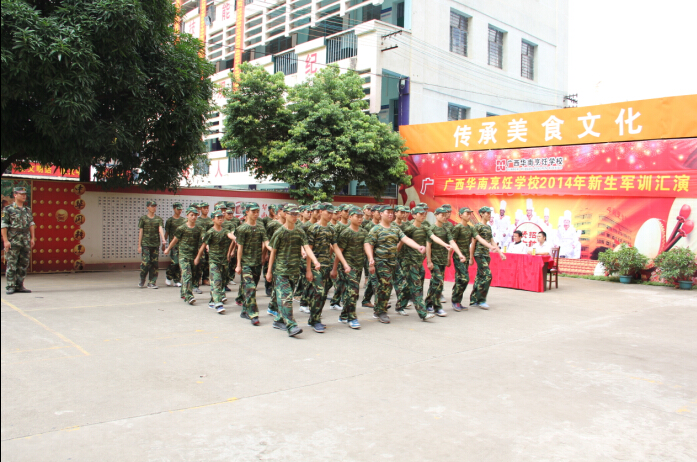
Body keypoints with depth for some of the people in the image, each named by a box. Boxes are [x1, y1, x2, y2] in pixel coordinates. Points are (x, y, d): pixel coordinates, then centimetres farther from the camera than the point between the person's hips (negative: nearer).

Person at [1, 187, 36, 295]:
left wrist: (33, 238, 7)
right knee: (11, 265, -2)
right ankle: (10, 287, 4)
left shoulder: (28, 210, 14)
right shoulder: (8, 209, -2)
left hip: (26, 241, 5)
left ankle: (19, 286, 14)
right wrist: (5, 240, -12)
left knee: (24, 264, 6)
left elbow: (32, 224, 15)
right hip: (13, 241, -5)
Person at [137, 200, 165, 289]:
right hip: (145, 244, -2)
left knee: (155, 264, 0)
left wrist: (163, 240, -21)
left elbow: (161, 229, -4)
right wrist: (139, 245, 1)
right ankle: (142, 281, 11)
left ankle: (152, 282, 7)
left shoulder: (159, 219, 10)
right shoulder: (143, 218, 5)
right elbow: (140, 232, 4)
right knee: (145, 262, -9)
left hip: (156, 244, 2)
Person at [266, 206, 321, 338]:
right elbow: (273, 252, 1)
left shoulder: (300, 232, 7)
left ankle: (279, 320, 25)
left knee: (285, 297, 12)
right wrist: (269, 271, 2)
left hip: (294, 270, 4)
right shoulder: (279, 233, -3)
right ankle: (291, 326, -16)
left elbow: (307, 248, -2)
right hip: (280, 270, -4)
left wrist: (315, 262, -16)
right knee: (285, 297, -12)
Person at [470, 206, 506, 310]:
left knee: (480, 277, 8)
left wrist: (500, 252, 15)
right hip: (480, 254, -8)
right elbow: (478, 239, -17)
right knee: (487, 276, -15)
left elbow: (492, 241, 20)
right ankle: (481, 300, -8)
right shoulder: (478, 226, -6)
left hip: (486, 255, 8)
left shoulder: (489, 227, 18)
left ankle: (473, 301, 12)